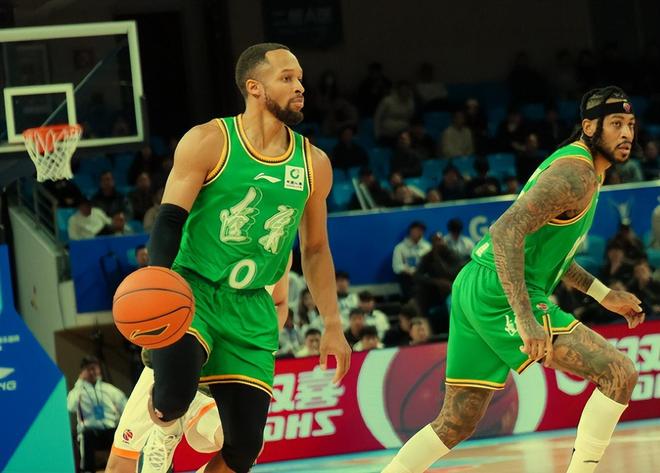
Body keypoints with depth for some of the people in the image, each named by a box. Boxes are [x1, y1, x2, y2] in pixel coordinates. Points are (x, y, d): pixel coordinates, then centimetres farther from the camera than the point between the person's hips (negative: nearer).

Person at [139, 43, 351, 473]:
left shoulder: (313, 164, 7)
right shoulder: (209, 143, -7)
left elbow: (315, 249, 17)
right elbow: (169, 222, -10)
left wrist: (333, 326, 13)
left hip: (250, 308, 5)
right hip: (191, 291, -4)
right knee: (175, 389, -32)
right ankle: (163, 434, 4)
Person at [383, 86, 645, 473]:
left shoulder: (584, 170, 19)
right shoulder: (576, 174, -14)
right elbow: (507, 231, -26)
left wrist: (603, 294, 25)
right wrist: (525, 317, -32)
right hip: (501, 295, -11)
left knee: (455, 425, 14)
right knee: (620, 373, -13)